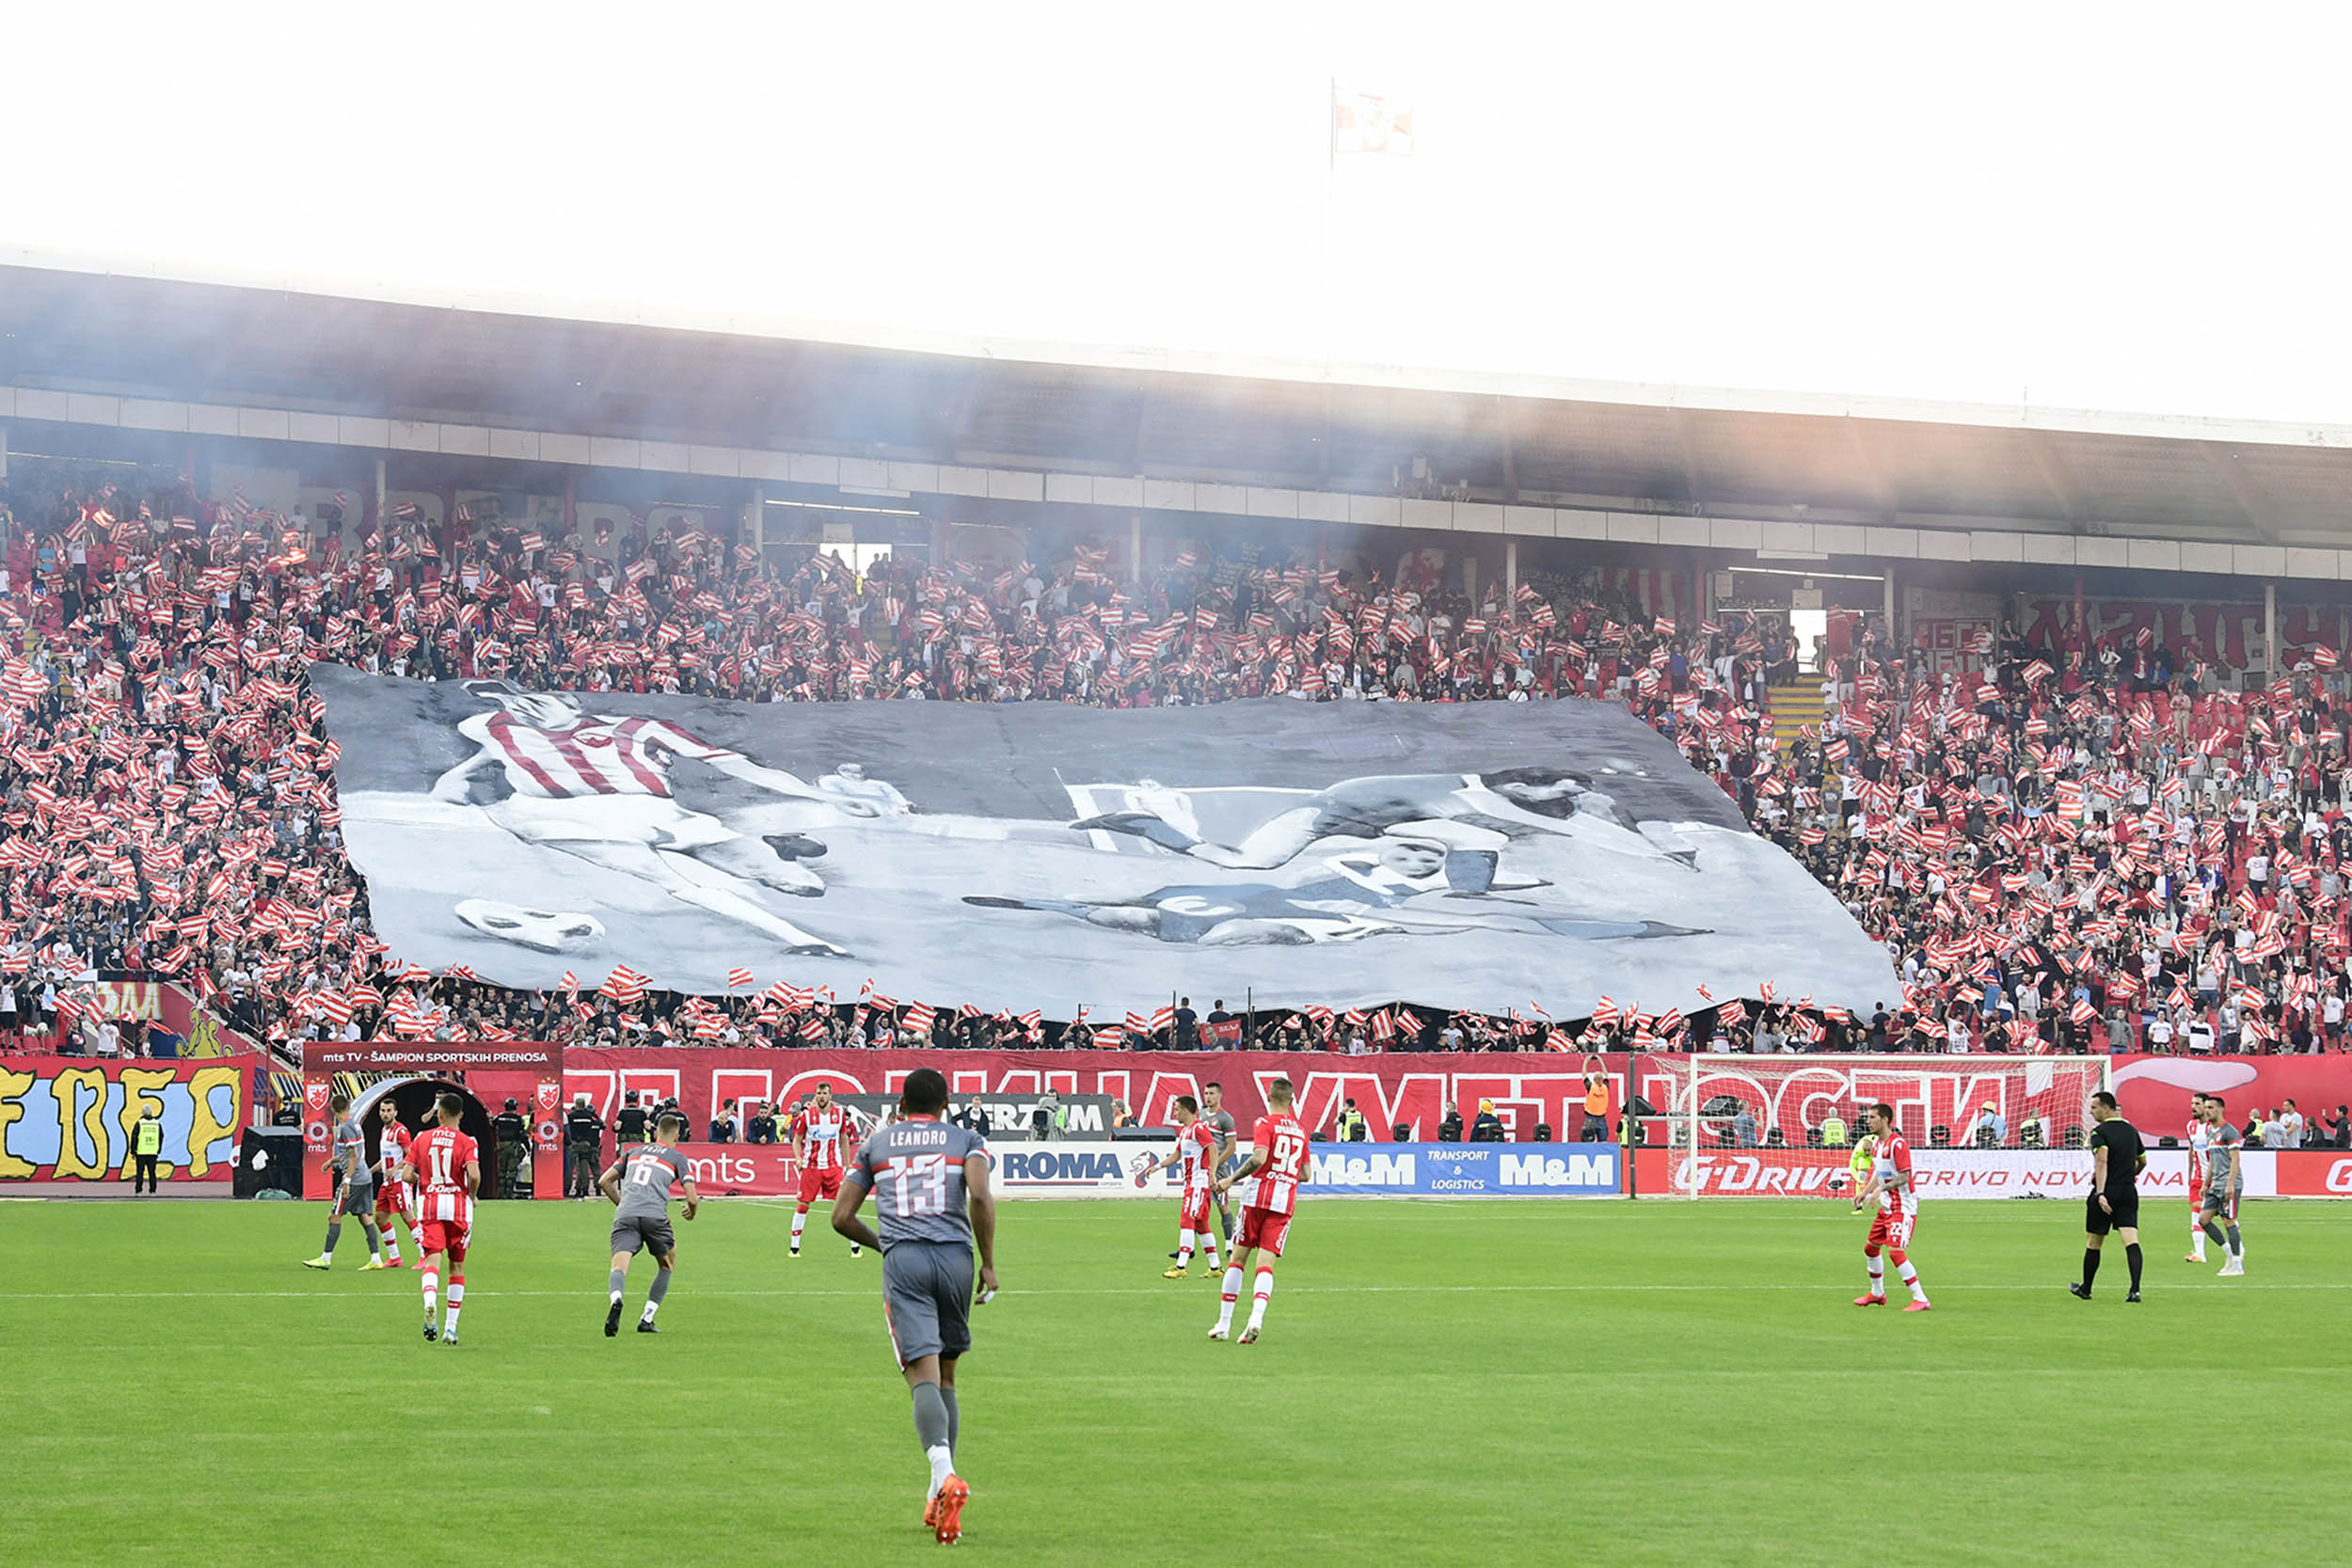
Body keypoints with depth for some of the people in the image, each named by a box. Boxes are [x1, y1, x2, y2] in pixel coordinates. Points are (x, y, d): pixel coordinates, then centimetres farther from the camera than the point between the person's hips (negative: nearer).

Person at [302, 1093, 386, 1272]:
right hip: (365, 1178, 9)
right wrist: (333, 1160, 32)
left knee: (334, 1216, -2)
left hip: (354, 1178, -9)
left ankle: (325, 1258, 2)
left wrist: (347, 1181, -17)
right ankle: (376, 1259, 2)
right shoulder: (353, 1123, 13)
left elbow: (354, 1157, -17)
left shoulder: (346, 1127, -14)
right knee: (365, 1217, 7)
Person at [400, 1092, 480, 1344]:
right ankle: (451, 1326, 11)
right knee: (457, 1267, 11)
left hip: (428, 1204, 1)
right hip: (458, 1204, -1)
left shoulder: (421, 1139, 5)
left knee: (432, 1260, -9)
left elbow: (407, 1175, 0)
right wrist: (472, 1196, 1)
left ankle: (430, 1303, -40)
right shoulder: (466, 1142, -3)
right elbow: (474, 1174, -19)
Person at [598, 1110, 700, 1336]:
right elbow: (692, 1198, 9)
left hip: (625, 1216, 2)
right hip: (655, 1215, -2)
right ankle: (646, 1320, 13)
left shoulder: (633, 1151, 26)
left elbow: (604, 1182, 24)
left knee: (619, 1266, -11)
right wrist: (692, 1212, 32)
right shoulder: (677, 1158, 16)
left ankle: (616, 1300, -46)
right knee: (667, 1265, 22)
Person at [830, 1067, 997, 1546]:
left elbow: (842, 1216, 17)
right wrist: (989, 1264, -1)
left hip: (902, 1260, -1)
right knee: (945, 1377, 15)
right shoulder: (966, 1140, 14)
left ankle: (945, 1476, -36)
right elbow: (980, 1196, -7)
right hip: (955, 1256, 1)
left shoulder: (876, 1144, 19)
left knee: (924, 1376, -12)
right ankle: (940, 1493, 16)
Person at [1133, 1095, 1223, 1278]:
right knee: (1201, 1225, 11)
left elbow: (1213, 1149, -22)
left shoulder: (1199, 1128, -12)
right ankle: (1215, 1267, 15)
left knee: (1186, 1221, -15)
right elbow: (1176, 1155, 28)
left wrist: (1212, 1174, -31)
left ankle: (1181, 1267, -19)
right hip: (1189, 1183, 10)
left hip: (1199, 1182, -10)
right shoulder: (1184, 1131, 19)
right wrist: (1157, 1167, 19)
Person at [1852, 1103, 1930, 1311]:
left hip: (1902, 1207, -10)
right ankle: (1877, 1293, 36)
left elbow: (1904, 1177, -22)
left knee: (1895, 1251, -19)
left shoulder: (1897, 1144, -19)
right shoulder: (1876, 1142, 10)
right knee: (1870, 1247, 18)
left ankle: (1920, 1299, -16)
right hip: (1886, 1206, 10)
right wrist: (1865, 1192, 8)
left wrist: (1881, 1188, -29)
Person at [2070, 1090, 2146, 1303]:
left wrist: (2100, 1193, -32)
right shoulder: (2131, 1131, 12)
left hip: (2107, 1191, -5)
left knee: (2093, 1243, 11)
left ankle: (2085, 1288, 25)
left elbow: (2102, 1162, -25)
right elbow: (2142, 1161, 23)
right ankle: (2135, 1289, -21)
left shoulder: (2099, 1132, -10)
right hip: (2129, 1192, 5)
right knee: (2131, 1240, -6)